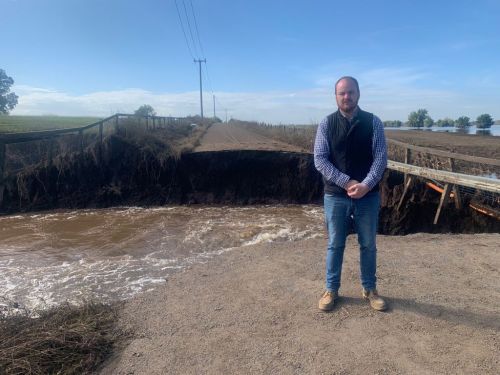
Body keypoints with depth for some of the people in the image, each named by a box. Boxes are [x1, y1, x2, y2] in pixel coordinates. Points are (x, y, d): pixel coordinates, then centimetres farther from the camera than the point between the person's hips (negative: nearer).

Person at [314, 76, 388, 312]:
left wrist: (366, 185, -19)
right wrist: (347, 182, -16)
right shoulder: (326, 124, -2)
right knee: (335, 245, 10)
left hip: (368, 195, 1)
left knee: (368, 245, 13)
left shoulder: (373, 122, 0)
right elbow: (320, 160, -8)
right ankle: (331, 289, 26)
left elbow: (381, 157, -5)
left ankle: (369, 289, 31)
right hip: (335, 196, 0)